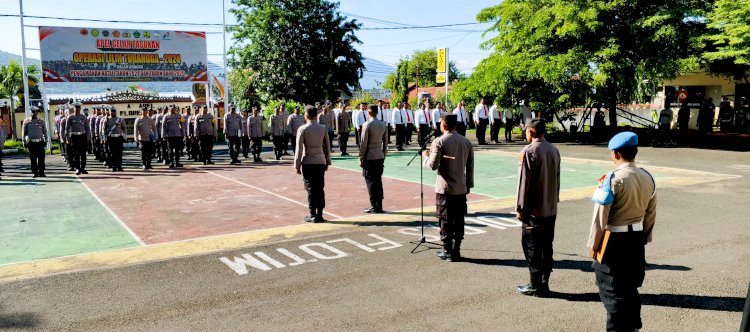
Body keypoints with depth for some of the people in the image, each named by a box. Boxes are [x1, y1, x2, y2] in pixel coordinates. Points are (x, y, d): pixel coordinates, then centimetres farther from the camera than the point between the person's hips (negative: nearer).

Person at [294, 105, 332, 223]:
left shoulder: (302, 129, -7)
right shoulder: (323, 128, 4)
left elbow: (299, 149, -7)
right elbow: (327, 147, 7)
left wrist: (297, 165, -1)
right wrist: (327, 162, 16)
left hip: (308, 163, -3)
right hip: (321, 162, 3)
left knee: (311, 189, 2)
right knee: (320, 188, 8)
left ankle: (313, 215, 4)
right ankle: (320, 215, 12)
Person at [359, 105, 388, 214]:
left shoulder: (367, 125, -13)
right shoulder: (383, 124, 6)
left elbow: (363, 143, -12)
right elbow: (385, 142, 11)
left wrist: (361, 158, -5)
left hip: (369, 157, -6)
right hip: (380, 157, 6)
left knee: (371, 182, 0)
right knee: (378, 181, 11)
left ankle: (374, 206, 1)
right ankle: (379, 206, 15)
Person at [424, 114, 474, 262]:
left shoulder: (439, 142, -12)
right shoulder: (466, 141, 4)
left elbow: (433, 165, -14)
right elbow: (470, 165, 6)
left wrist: (426, 156, 6)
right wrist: (469, 184, 15)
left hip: (445, 188, -5)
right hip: (461, 188, 5)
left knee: (445, 220, 5)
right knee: (459, 220, 11)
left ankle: (448, 251, 10)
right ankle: (456, 250, 17)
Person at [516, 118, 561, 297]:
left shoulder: (528, 151, -15)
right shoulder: (554, 150, 6)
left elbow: (524, 182, -14)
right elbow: (557, 179, 12)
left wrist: (520, 208, -7)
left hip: (534, 210, -7)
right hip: (551, 209, 7)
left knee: (532, 248, 3)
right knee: (547, 246, 13)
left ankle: (535, 285, 9)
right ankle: (544, 283, 19)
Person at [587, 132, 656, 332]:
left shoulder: (612, 179, -20)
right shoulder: (648, 178, 2)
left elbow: (600, 216, -17)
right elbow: (651, 214, 10)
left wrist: (593, 243, -7)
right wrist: (645, 238, 21)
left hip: (614, 241, -7)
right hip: (637, 239, 7)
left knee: (612, 289, 6)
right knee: (630, 286, 22)